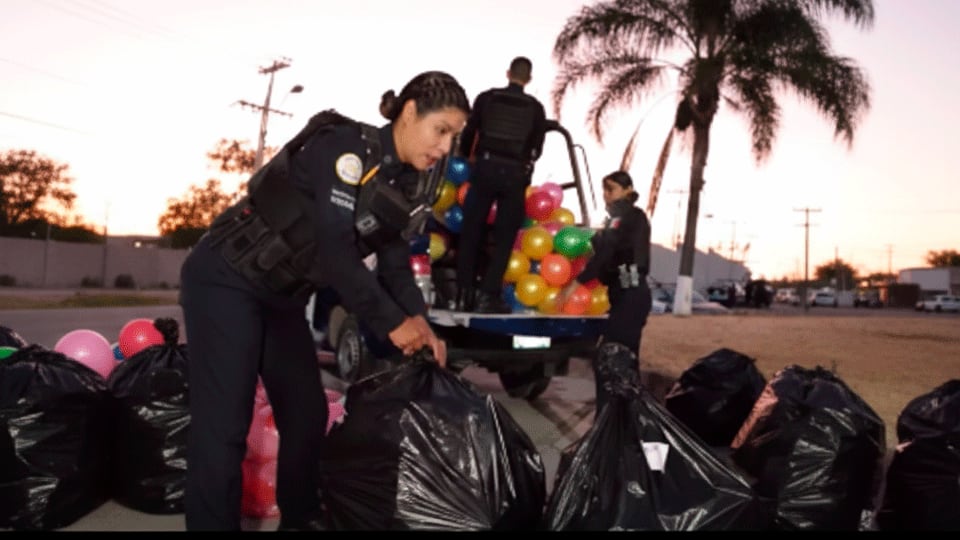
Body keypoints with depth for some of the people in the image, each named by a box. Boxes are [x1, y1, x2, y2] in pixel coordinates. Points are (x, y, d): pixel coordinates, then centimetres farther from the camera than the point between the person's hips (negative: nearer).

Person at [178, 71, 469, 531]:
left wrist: (419, 322, -12)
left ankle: (300, 519, 28)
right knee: (224, 425, -11)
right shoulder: (347, 147, -23)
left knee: (308, 414, 11)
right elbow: (335, 252, -28)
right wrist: (392, 323, -22)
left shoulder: (409, 183, 2)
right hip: (226, 280, -8)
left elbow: (395, 263, 3)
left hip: (282, 296, 9)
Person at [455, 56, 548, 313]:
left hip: (486, 167, 0)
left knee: (471, 232, 8)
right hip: (516, 173, 0)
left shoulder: (487, 98, 5)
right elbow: (537, 147, 9)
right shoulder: (535, 107, 7)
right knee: (504, 237, 6)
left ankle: (464, 294, 8)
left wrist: (466, 156, 27)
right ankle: (489, 294, -1)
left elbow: (469, 133, 7)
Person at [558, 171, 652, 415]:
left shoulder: (624, 214, -7)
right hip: (632, 293, 10)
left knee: (608, 360, -13)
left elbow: (605, 253, -18)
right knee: (626, 359, 13)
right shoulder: (635, 217, 21)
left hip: (629, 294, -10)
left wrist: (575, 283, -21)